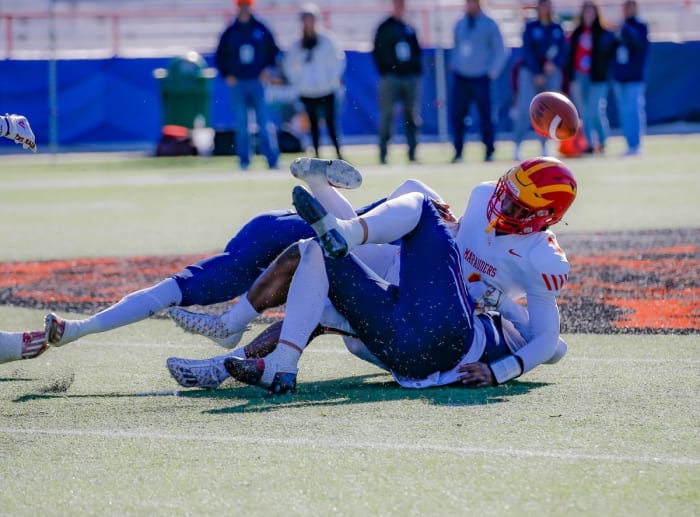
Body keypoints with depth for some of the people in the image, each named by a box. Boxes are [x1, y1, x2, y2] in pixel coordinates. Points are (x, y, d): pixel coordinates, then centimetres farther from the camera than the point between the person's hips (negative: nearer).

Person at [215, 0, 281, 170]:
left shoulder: (261, 29, 4)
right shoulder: (230, 33, 5)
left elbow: (273, 51, 11)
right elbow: (219, 57, 11)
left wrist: (267, 69, -1)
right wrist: (226, 75, -1)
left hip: (257, 81, -1)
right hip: (237, 83, 1)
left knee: (264, 121, -7)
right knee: (241, 123, 2)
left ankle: (272, 159, -8)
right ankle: (244, 160, 9)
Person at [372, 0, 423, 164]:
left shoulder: (409, 29, 15)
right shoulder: (384, 28, 2)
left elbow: (417, 51, 18)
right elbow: (377, 52, -1)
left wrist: (418, 69, 6)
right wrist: (384, 72, -9)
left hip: (411, 77, 5)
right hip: (391, 77, -5)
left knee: (412, 115, 3)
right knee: (387, 115, -6)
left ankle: (412, 152, 6)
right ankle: (383, 153, -5)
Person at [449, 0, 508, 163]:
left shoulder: (489, 25, -2)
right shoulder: (460, 25, 11)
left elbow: (500, 51, -1)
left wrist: (493, 72, -8)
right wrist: (454, 63, 7)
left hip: (480, 78, -4)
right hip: (460, 78, 4)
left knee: (485, 115, -4)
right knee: (456, 114, -2)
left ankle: (489, 151, 5)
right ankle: (458, 151, 6)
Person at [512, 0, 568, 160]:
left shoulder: (557, 29, 8)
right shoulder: (530, 27, 0)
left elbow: (563, 51, 2)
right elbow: (527, 51, -5)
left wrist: (554, 64, -18)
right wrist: (536, 73, -14)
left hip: (552, 73, 3)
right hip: (530, 71, -3)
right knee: (525, 109, -13)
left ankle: (544, 147, 6)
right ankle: (517, 145, -11)